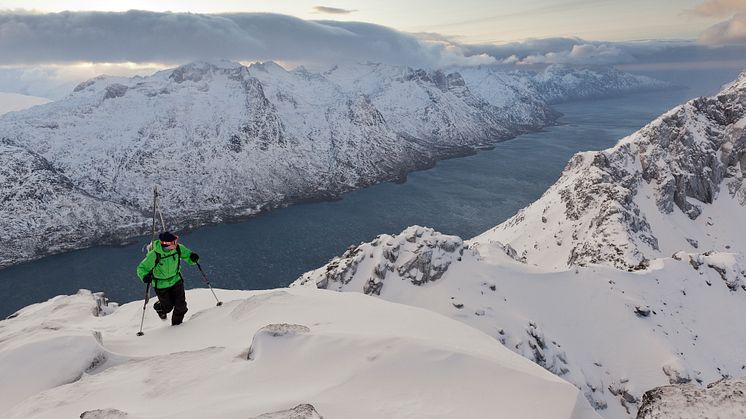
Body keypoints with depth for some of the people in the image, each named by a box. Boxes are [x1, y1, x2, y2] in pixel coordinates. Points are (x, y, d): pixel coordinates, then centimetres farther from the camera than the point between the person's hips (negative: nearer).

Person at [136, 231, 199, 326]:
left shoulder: (178, 248, -19)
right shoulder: (154, 255, -29)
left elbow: (187, 254, -2)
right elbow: (141, 268, -18)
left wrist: (192, 258, -25)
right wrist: (145, 276, -39)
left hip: (176, 280, 3)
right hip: (161, 284, -3)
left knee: (181, 305, 0)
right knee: (168, 307, 10)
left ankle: (177, 323, 29)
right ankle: (159, 307, 48)